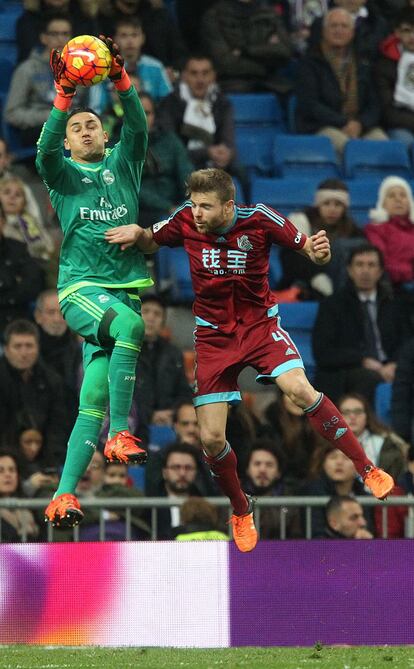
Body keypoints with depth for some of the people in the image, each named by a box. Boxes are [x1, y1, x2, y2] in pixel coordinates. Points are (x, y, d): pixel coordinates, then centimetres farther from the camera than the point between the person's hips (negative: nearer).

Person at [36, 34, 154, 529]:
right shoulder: (62, 173, 12)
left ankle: (64, 496, -6)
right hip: (80, 289, -3)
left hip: (128, 285, 3)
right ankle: (119, 433, -31)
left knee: (93, 400, -4)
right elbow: (45, 150, -10)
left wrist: (120, 78, -16)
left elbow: (138, 126, -1)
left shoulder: (123, 164, 17)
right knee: (129, 323, -35)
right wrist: (64, 97, -22)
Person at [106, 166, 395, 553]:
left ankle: (367, 470, -17)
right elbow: (151, 244, 9)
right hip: (213, 337, 2)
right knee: (211, 438, -5)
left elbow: (311, 252, -11)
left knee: (300, 390, -29)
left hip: (260, 325, -2)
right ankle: (240, 510, 24)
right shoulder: (186, 220, -11)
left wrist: (318, 252, -35)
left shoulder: (259, 220, -17)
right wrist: (137, 233, -14)